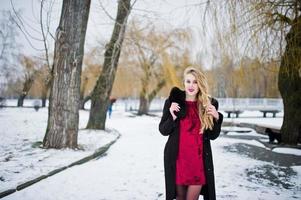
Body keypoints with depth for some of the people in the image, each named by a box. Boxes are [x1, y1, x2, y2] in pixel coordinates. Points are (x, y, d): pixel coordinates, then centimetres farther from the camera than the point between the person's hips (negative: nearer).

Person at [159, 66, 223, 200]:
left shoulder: (209, 104, 2)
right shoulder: (173, 101, -2)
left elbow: (213, 135, 5)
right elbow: (163, 130, 1)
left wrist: (217, 118, -12)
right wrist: (172, 117, -17)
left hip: (199, 159, 0)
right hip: (177, 158, 0)